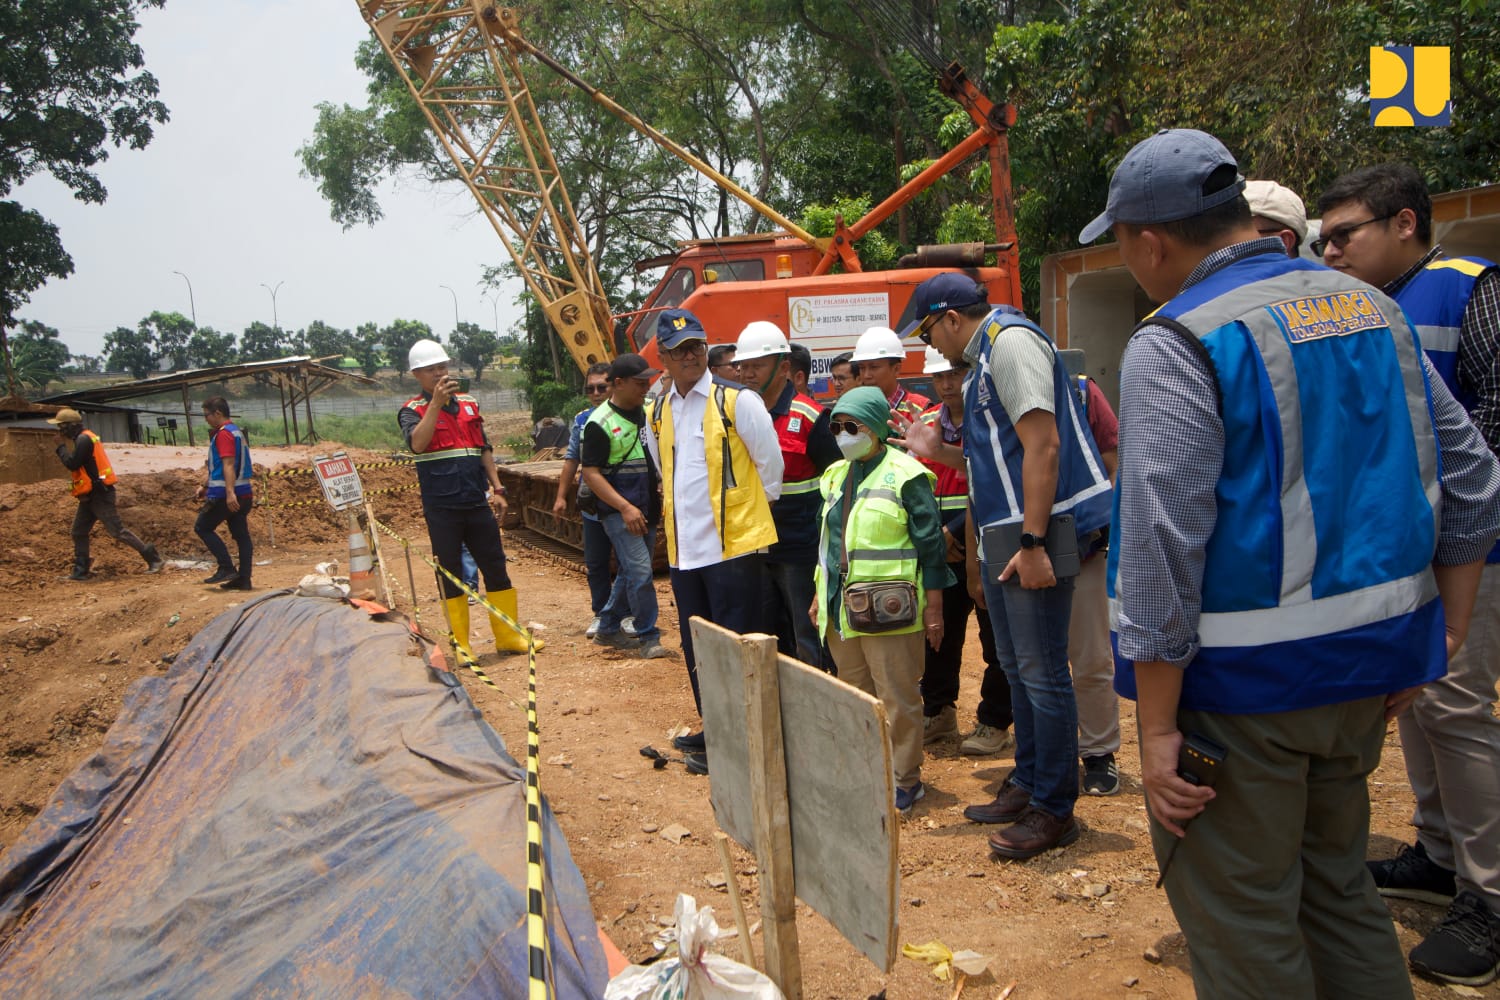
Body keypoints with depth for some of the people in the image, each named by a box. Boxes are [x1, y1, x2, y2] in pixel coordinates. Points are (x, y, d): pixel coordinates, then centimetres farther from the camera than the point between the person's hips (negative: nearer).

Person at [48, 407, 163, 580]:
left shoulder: (84, 439, -15)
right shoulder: (82, 438, 16)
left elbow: (72, 464, -20)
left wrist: (61, 446, -9)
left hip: (99, 495, -11)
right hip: (90, 495, 11)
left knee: (117, 531, -11)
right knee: (79, 532, 12)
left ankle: (153, 559, -9)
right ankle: (81, 570, 17)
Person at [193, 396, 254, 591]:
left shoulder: (223, 434, -11)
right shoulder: (236, 431, 20)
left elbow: (228, 465, -22)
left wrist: (229, 493, -29)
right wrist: (205, 486, 30)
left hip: (225, 495, -9)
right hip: (243, 493, 9)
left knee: (202, 528, 2)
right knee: (241, 534, 6)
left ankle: (227, 569, -5)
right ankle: (243, 579, 6)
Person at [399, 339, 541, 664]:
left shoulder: (468, 404, 13)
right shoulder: (413, 411, -2)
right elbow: (417, 443, -23)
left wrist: (496, 487, 9)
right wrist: (436, 402, -29)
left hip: (477, 503, 5)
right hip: (441, 507, -4)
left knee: (496, 568, 7)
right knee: (450, 576, 3)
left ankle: (509, 636, 17)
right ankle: (460, 645, 12)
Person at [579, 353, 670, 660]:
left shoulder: (648, 412, 9)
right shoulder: (600, 423, -12)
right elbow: (591, 473, -14)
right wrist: (625, 507, -21)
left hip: (647, 509, 7)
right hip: (618, 511, -7)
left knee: (633, 573, 13)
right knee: (640, 571, -12)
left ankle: (608, 628, 28)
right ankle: (648, 638, -1)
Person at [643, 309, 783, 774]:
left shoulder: (737, 400, -8)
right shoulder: (656, 413, 10)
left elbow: (770, 462, -2)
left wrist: (756, 509, 6)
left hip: (734, 544, -6)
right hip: (682, 549, 7)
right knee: (695, 647, 15)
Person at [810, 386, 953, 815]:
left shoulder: (904, 475, -9)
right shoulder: (836, 475, 13)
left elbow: (931, 543, -9)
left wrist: (934, 607, -10)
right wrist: (820, 594, 20)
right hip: (841, 609, 7)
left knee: (897, 698, 2)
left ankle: (904, 780, 16)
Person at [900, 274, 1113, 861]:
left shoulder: (1010, 341, -11)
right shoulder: (981, 361, 19)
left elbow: (1043, 444, -20)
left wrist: (1033, 543, -24)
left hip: (1035, 533, -10)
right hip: (1001, 535, 10)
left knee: (1042, 673, -4)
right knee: (1016, 667, 17)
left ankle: (1054, 811, 6)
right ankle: (1027, 784, 29)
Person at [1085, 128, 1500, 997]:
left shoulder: (1176, 345, -16)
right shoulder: (1373, 308, 7)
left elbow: (1162, 549, -21)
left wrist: (1160, 728, -16)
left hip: (1240, 683, -7)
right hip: (1370, 665, 8)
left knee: (1241, 916, 8)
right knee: (1337, 882, 24)